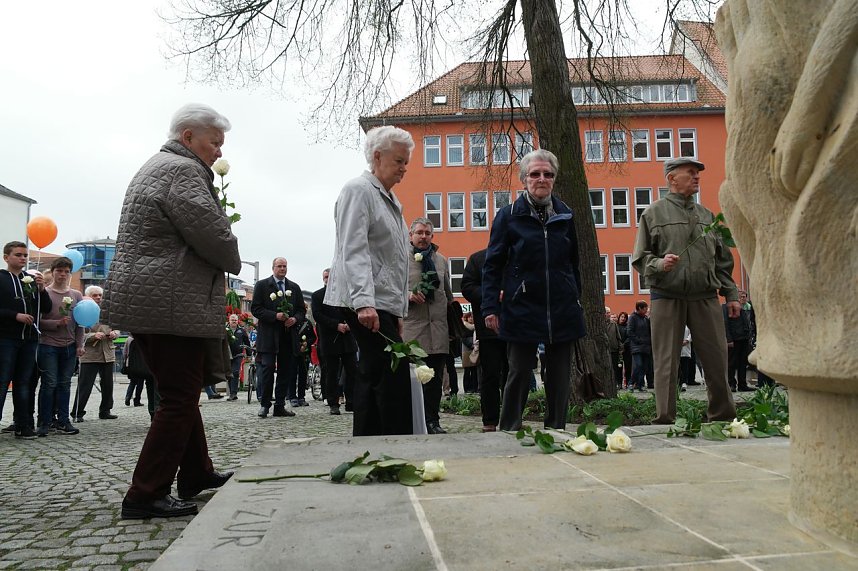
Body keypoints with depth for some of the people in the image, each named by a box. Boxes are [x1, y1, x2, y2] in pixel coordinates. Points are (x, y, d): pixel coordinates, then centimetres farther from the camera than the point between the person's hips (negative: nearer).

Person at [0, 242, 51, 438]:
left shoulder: (32, 279, 14)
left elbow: (47, 309, 10)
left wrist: (42, 289, -4)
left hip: (29, 339, 5)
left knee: (23, 383, 8)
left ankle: (23, 425, 12)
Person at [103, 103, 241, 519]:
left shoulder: (155, 168, 23)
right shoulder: (182, 170, -12)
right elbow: (213, 234, -19)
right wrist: (234, 262, 2)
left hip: (143, 299, 11)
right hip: (171, 304, -11)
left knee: (180, 392, 18)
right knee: (179, 399, -4)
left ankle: (197, 474, 29)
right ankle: (145, 496, 3)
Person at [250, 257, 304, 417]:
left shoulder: (294, 287, 16)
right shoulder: (262, 285, 4)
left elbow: (301, 310, 15)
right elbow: (255, 309, -4)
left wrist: (295, 319, -6)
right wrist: (275, 316, -16)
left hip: (288, 335, 4)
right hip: (268, 335, -4)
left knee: (285, 371, 4)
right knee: (267, 368, -7)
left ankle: (280, 406, 11)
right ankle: (264, 404, 4)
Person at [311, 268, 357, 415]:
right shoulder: (317, 296, 4)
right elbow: (317, 316, -7)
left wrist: (350, 323, -12)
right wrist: (337, 325, -15)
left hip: (348, 338, 3)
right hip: (329, 340, -2)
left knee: (352, 371, 2)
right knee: (331, 374, 2)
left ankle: (351, 403, 9)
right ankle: (333, 404, 9)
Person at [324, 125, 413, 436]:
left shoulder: (389, 199, 24)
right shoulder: (359, 190, -5)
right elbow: (353, 251, -17)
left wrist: (397, 312, 22)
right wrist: (364, 301, -28)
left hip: (384, 305, 10)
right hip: (367, 305, -9)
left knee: (372, 378, 10)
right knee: (394, 377, -13)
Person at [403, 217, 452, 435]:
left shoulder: (441, 260, 19)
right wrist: (408, 295, -17)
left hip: (438, 330, 4)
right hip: (412, 330, -4)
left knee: (435, 379, 5)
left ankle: (432, 421, 13)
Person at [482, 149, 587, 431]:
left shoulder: (565, 215, 11)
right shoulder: (508, 215, 0)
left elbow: (573, 262, 18)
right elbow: (493, 265, -3)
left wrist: (575, 297, 14)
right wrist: (490, 307, -9)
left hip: (562, 311, 4)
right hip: (522, 310, -3)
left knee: (560, 378, 8)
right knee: (519, 374, 1)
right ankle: (509, 432, 13)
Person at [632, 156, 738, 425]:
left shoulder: (707, 215, 17)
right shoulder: (654, 213, 4)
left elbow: (722, 260, 19)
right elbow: (639, 259, 1)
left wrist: (731, 294, 14)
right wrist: (659, 264, -19)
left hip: (706, 297, 4)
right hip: (667, 297, -4)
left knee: (717, 360, 6)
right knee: (666, 363, 0)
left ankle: (724, 417, 20)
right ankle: (664, 420, 8)